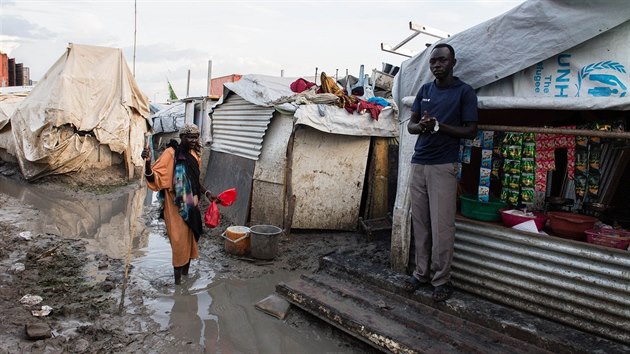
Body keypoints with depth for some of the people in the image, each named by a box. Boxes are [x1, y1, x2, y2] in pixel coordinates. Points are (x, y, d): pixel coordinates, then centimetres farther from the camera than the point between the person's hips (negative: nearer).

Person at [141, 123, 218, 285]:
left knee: (190, 239, 15)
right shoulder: (170, 154, -16)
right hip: (176, 207, -6)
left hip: (191, 206, 7)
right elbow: (155, 179, -22)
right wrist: (147, 163, -38)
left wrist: (207, 193, 13)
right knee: (179, 242, -2)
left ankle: (186, 273, 33)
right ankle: (178, 280, 13)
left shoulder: (195, 155, 5)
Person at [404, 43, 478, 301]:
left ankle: (441, 280, 10)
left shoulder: (464, 92, 0)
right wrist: (421, 126, -9)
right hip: (418, 164, 5)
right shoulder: (424, 90, 14)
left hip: (443, 166, -5)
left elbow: (471, 131, -4)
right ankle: (421, 273, 20)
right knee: (419, 223, 8)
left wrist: (438, 126, -17)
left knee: (442, 226, -3)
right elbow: (410, 124, 15)